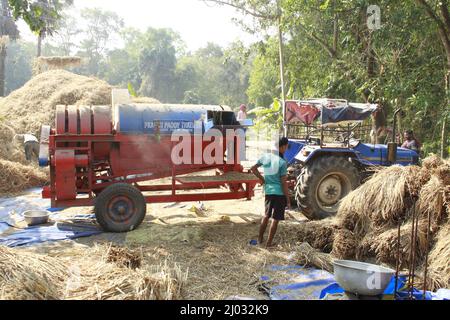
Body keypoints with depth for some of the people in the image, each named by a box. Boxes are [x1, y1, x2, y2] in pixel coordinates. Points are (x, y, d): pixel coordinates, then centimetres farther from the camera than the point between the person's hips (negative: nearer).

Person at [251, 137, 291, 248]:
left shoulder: (265, 157, 1)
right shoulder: (282, 162, -16)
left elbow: (253, 168, 11)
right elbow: (284, 183, -14)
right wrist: (288, 199, -7)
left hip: (268, 191, 6)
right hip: (279, 193, -6)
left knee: (267, 215, 22)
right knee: (275, 218, 6)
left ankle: (260, 239, 30)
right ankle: (269, 243, 13)